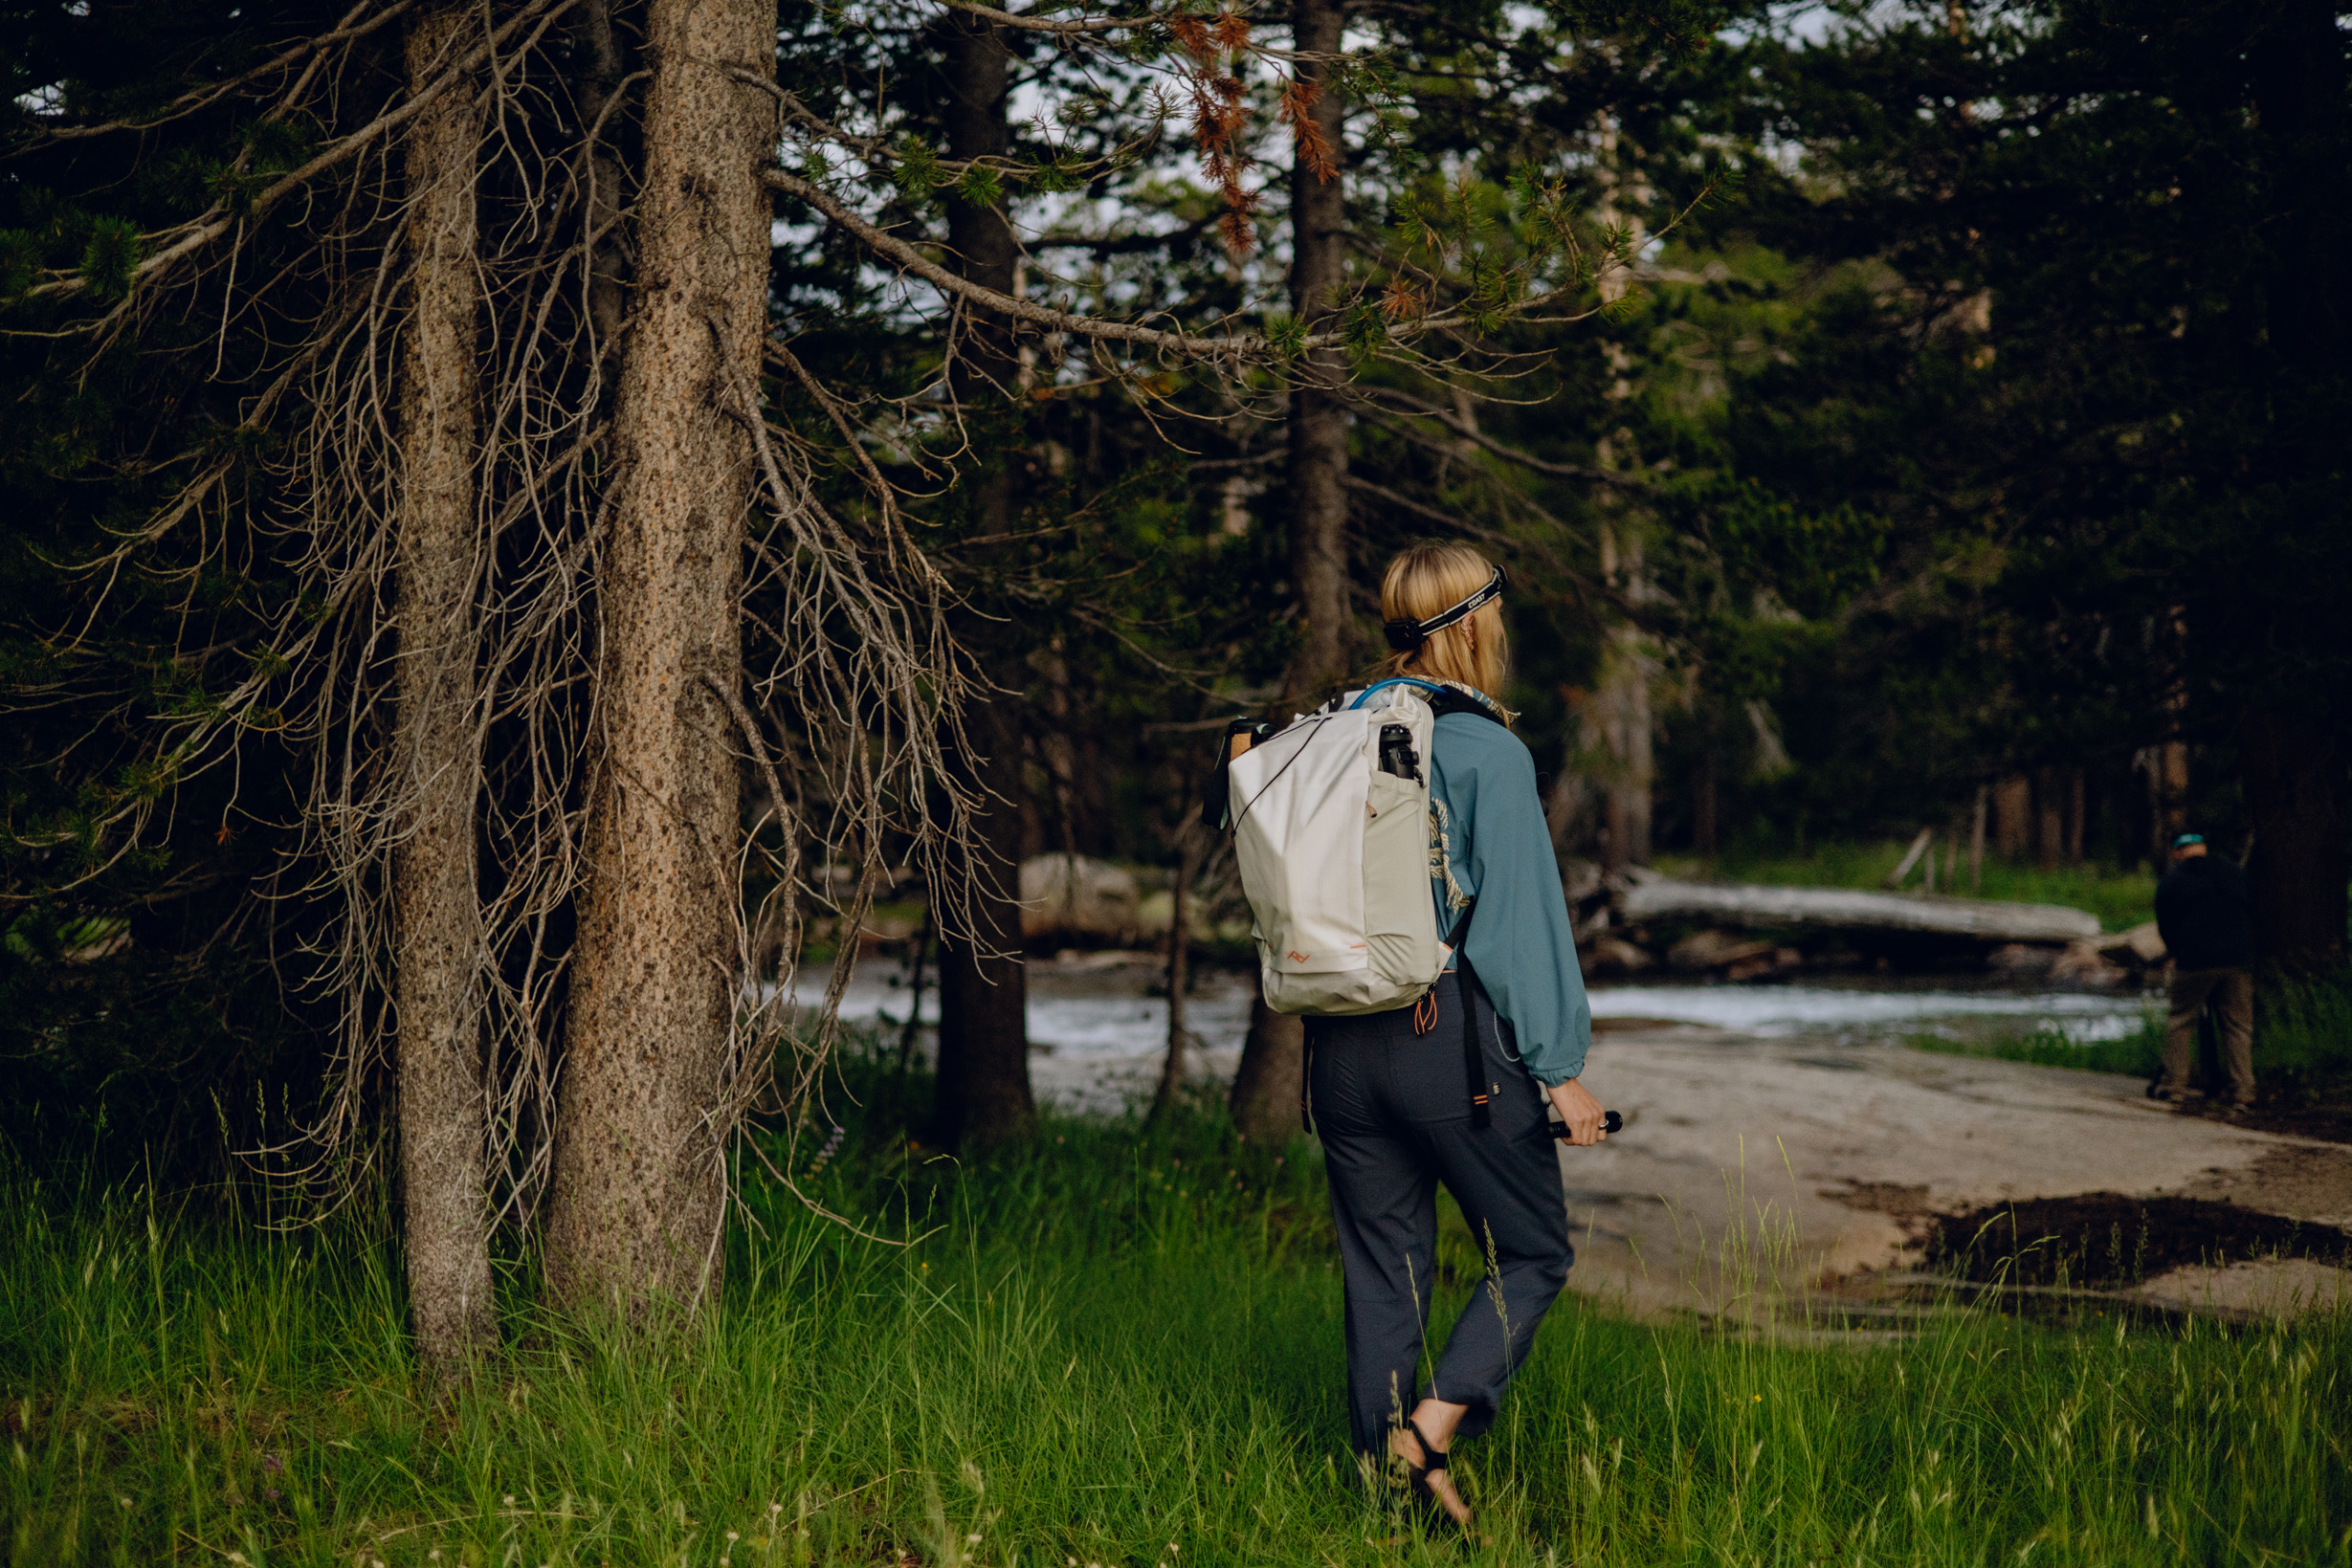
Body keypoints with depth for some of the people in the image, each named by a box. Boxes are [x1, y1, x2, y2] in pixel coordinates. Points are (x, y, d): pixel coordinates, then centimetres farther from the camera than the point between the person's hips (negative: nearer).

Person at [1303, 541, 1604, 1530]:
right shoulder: (1488, 754, -9)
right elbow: (1524, 919, -12)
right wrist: (1561, 1067, -9)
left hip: (1342, 1043, 6)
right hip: (1456, 1038, -6)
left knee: (1383, 1271, 12)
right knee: (1532, 1255, 7)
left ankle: (1382, 1484, 12)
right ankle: (1430, 1431, -9)